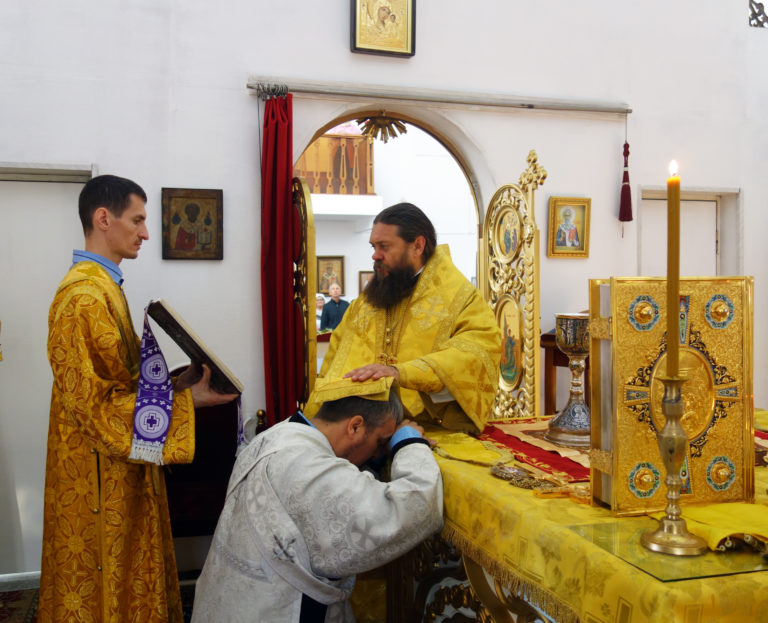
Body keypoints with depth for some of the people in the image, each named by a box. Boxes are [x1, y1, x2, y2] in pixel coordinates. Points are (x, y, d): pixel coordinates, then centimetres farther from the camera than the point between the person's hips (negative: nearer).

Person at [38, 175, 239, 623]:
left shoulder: (104, 287, 11)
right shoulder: (83, 296, -20)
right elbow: (90, 400, -24)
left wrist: (177, 382, 2)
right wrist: (186, 400, -22)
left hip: (120, 468, 9)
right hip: (99, 473, -9)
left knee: (125, 576, 19)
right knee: (105, 584, 6)